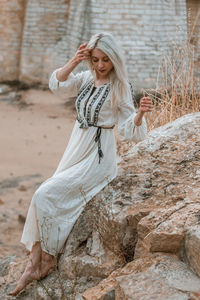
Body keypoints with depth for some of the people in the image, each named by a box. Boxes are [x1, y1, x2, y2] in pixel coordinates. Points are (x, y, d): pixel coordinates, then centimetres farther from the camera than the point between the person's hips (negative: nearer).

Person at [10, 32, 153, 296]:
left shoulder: (120, 88, -9)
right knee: (43, 197, -10)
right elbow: (57, 85, -9)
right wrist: (74, 61, -22)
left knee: (46, 195, -18)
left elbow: (130, 131, -12)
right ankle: (34, 264, -8)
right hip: (76, 152, 6)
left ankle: (47, 259, -4)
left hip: (97, 158, -6)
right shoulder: (86, 78, 7)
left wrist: (141, 113, -32)